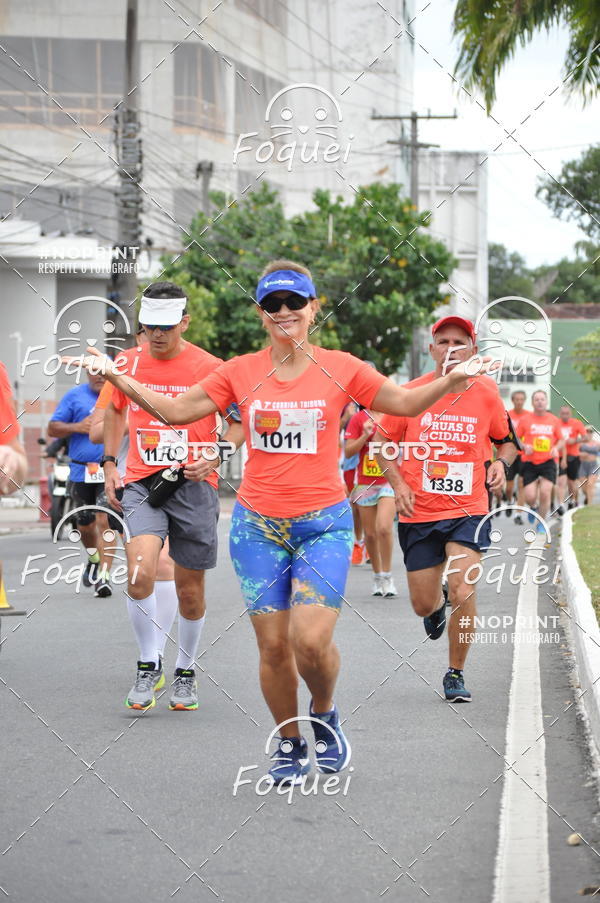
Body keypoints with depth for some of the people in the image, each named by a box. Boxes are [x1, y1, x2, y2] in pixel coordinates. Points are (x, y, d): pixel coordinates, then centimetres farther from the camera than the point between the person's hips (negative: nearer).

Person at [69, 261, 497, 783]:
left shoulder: (340, 368, 2)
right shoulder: (241, 372, 5)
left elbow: (406, 403, 8)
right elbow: (175, 411, 8)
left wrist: (452, 379, -9)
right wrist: (116, 377, -2)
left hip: (324, 525, -2)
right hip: (258, 526, 2)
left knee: (312, 640, -15)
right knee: (273, 646, 1)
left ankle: (325, 715, 16)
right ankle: (290, 744, 22)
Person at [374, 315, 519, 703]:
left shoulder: (486, 394, -3)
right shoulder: (412, 394, -5)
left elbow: (507, 440, 14)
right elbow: (382, 442, 7)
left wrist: (501, 464, -8)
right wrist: (398, 483, -7)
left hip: (469, 511, -1)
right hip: (419, 513, 1)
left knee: (463, 594, -16)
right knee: (423, 605, 6)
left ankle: (456, 674, 5)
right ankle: (439, 603, 47)